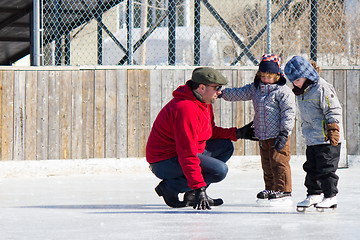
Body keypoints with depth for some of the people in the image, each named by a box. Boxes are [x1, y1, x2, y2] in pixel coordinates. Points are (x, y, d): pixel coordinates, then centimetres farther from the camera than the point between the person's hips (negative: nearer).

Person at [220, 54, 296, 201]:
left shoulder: (283, 91, -10)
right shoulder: (255, 88, 12)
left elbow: (288, 113, -13)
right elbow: (239, 94, 14)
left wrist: (284, 133, -19)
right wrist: (222, 93, 0)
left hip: (277, 135, -7)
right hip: (263, 137, 7)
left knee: (278, 162, -9)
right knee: (267, 165, 14)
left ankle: (284, 190, -3)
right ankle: (271, 189, 25)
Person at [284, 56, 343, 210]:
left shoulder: (322, 89, -16)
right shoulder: (301, 91, 12)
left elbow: (334, 112, -16)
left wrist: (333, 131, -20)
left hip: (326, 140, -9)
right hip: (311, 140, 9)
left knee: (326, 168, -6)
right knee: (312, 168, 14)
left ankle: (330, 196, 2)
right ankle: (314, 194, 24)